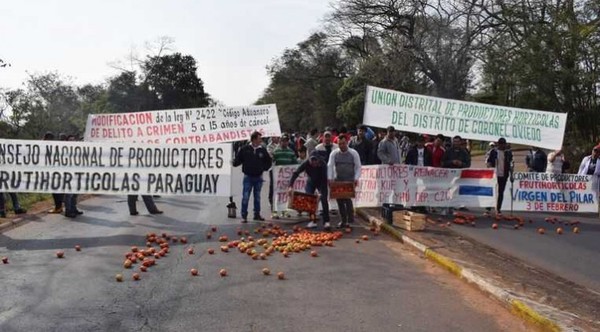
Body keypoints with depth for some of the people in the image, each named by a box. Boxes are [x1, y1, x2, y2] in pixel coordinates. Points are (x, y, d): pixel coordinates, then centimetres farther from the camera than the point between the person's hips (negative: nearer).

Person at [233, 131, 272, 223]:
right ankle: (244, 216, 6)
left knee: (257, 197, 12)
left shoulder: (262, 150, 0)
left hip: (258, 178, 2)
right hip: (248, 177, -2)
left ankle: (257, 214, 22)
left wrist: (264, 168, 0)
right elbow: (238, 159, 3)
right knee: (245, 197, -2)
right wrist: (235, 162, -17)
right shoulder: (245, 149, -6)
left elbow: (269, 161, 12)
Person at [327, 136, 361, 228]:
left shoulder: (353, 153, -5)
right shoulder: (334, 153, 0)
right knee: (339, 200, 2)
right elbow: (330, 166, -4)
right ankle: (343, 220, 15)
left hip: (350, 180, -3)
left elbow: (358, 167, -2)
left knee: (347, 197, -18)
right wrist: (330, 178, -16)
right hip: (338, 180, 3)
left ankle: (350, 220, -6)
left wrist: (356, 178, -14)